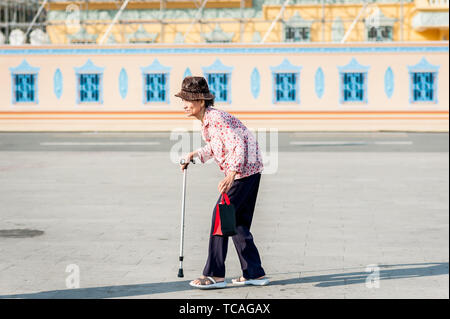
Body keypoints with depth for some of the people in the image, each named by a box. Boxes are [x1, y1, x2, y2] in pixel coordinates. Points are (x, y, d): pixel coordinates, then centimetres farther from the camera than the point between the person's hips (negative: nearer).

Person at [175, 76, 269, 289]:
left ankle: (215, 275, -4)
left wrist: (231, 175, -37)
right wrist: (195, 155, 13)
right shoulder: (206, 120, 9)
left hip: (244, 170, -10)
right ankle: (255, 273, 18)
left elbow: (239, 145, -27)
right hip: (250, 171, 10)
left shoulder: (217, 118, -20)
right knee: (238, 223, 13)